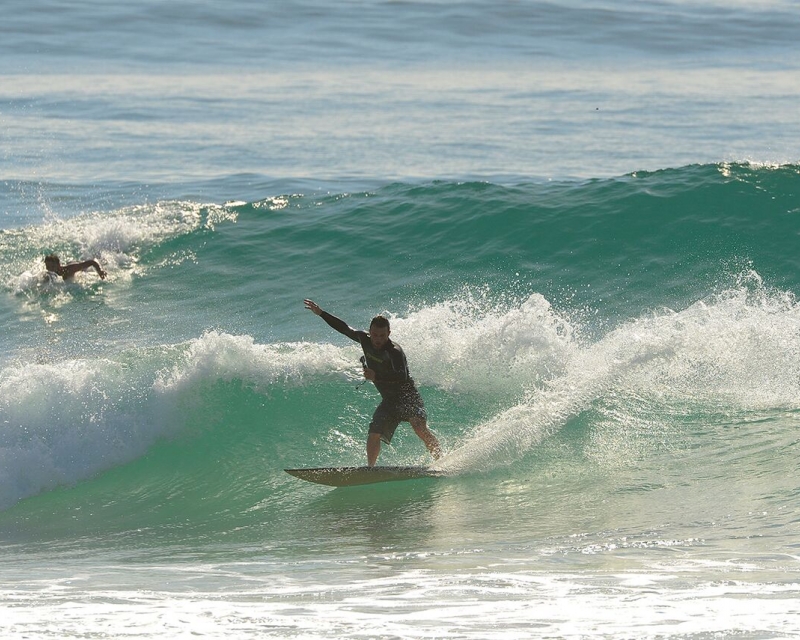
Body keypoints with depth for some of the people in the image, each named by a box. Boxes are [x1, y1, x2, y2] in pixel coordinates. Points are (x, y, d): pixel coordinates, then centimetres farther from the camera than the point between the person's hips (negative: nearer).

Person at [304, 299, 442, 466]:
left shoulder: (394, 352, -24)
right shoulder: (365, 340, -2)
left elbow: (402, 376, -39)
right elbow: (345, 328, 13)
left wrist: (376, 376, -51)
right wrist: (320, 313, 15)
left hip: (409, 397, -7)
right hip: (389, 401, 7)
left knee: (419, 427, -28)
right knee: (374, 435, -12)